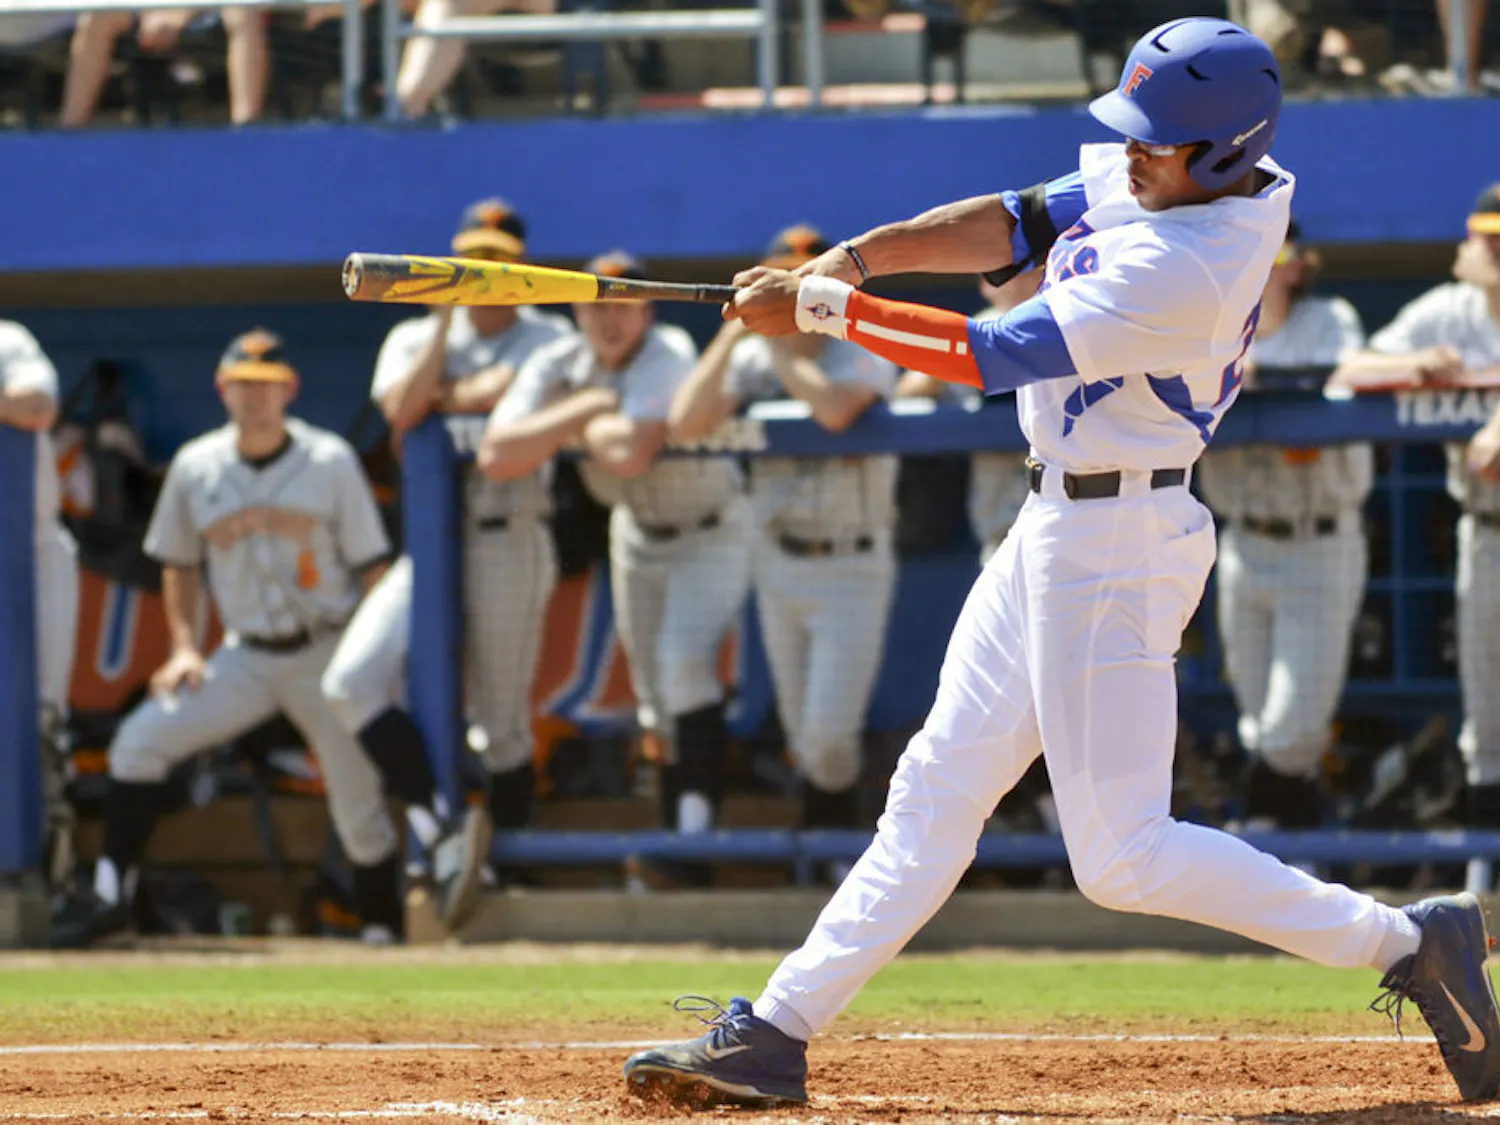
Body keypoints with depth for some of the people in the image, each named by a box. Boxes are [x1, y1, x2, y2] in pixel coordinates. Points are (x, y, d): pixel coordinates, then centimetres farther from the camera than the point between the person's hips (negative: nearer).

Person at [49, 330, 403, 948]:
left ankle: (382, 930, 16)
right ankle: (112, 891, -10)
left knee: (358, 804, -1)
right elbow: (178, 565, 14)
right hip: (247, 658, 3)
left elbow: (372, 565, -4)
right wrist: (184, 647, 2)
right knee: (140, 739, -13)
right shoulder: (195, 467, 0)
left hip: (329, 657, -3)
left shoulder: (330, 462, -7)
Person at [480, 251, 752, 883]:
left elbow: (630, 454, -44)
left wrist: (586, 427, -23)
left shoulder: (666, 357, -29)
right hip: (637, 532, 6)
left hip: (710, 531, -6)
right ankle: (676, 836, 24)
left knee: (683, 661, -25)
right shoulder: (557, 369, -13)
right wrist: (582, 410, -29)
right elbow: (496, 458, -26)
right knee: (654, 688, 11)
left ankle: (697, 826, -25)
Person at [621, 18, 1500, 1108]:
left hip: (1115, 542, -10)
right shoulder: (1148, 176, 0)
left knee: (1123, 856, -6)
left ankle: (1404, 941, 0)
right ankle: (775, 1034, 16)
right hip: (1059, 526, 10)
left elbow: (991, 355, -25)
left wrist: (820, 310, -17)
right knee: (940, 785, 12)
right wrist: (861, 254, -9)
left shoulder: (1182, 269, -27)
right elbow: (1017, 224, 4)